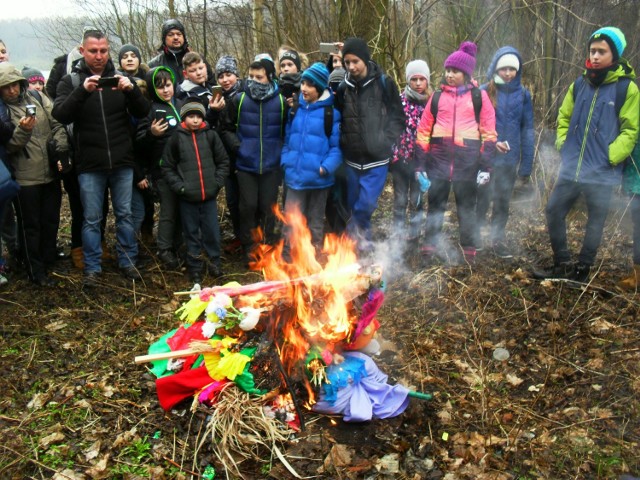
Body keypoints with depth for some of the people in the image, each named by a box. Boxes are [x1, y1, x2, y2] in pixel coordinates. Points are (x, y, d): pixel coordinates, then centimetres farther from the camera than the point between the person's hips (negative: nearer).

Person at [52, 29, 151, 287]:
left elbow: (143, 111, -1)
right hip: (89, 164, -1)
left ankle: (127, 261, 22)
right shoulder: (71, 81, 1)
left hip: (122, 162, 2)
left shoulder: (120, 78, 7)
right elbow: (60, 115, -13)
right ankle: (92, 268, 16)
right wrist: (83, 90, -27)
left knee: (125, 214, 9)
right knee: (91, 219, 5)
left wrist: (131, 89, -20)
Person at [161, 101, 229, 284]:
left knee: (212, 231, 7)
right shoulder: (176, 138, -1)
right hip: (188, 197, -1)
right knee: (192, 233, 9)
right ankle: (195, 267, 20)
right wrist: (180, 186, -6)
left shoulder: (210, 135, 1)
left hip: (209, 194, 1)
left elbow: (223, 162, 7)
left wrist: (217, 182, -2)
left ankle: (214, 262, 25)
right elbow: (167, 167, 4)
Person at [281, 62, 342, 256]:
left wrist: (327, 167, -21)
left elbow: (336, 146, -8)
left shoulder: (331, 112, -7)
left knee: (315, 223, 14)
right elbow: (288, 139, 14)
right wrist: (285, 161, 1)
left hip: (319, 178, -3)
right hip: (295, 176, 3)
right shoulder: (296, 109, 7)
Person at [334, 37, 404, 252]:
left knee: (367, 203, -12)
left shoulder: (384, 84, -5)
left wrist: (385, 142, -8)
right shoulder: (343, 88, 4)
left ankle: (355, 230, 14)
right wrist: (344, 142, 3)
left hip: (376, 158, -3)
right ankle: (361, 236, 30)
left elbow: (398, 118, 0)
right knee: (354, 203, 11)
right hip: (352, 158, 4)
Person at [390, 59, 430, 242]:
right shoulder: (399, 101, -1)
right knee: (400, 199, 9)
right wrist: (392, 153, -6)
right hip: (401, 156, 0)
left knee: (416, 198, 7)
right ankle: (398, 233, 20)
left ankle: (415, 233, 21)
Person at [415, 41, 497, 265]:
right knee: (435, 204, 4)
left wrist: (485, 166, -2)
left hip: (468, 160, -1)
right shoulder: (437, 96, 10)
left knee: (466, 206, 8)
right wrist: (420, 164, 4)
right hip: (439, 158, 1)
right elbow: (423, 131, 9)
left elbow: (489, 132, 3)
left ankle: (468, 252, 18)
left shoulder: (479, 96, 5)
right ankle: (429, 249, 13)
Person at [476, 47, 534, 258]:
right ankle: (475, 234, 31)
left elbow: (527, 130, 2)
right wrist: (491, 141, -22)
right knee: (482, 200, 11)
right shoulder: (484, 92, -6)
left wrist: (526, 166, -1)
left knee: (502, 202, 12)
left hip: (509, 159, 2)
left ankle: (498, 239, 27)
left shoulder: (523, 94, 0)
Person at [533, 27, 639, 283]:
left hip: (602, 174, -4)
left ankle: (582, 269, 21)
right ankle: (562, 264, 22)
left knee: (595, 222, 7)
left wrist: (610, 156, -15)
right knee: (554, 211, 7)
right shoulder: (579, 84, 7)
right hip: (571, 169, 5)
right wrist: (563, 143, 7)